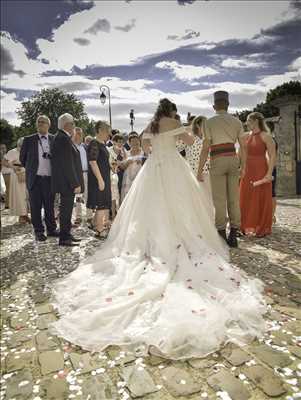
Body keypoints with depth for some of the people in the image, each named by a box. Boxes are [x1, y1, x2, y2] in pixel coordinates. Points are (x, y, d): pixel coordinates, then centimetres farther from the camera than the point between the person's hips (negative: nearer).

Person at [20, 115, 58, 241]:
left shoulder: (54, 140, 3)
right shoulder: (29, 140, 3)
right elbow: (22, 158, 12)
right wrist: (31, 169, 13)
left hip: (50, 178, 0)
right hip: (34, 178, 0)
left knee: (50, 206, 9)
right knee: (36, 207, 5)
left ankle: (51, 229, 22)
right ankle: (38, 231, 16)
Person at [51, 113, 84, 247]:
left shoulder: (62, 137, 15)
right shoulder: (63, 139, -17)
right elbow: (68, 165, -22)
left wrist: (75, 182, 17)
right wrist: (75, 184, -20)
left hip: (67, 182, 10)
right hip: (67, 182, -10)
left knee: (67, 208, 16)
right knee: (66, 209, -2)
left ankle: (66, 234, 26)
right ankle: (64, 238, 7)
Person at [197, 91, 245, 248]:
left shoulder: (209, 122, -2)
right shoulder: (237, 121, 8)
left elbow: (205, 148, -7)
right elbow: (243, 147, 5)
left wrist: (200, 171, -4)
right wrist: (243, 167, 13)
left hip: (217, 161, -3)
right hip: (233, 159, 4)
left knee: (219, 199, -1)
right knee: (234, 198, 6)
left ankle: (222, 237, 1)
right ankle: (233, 236, 8)